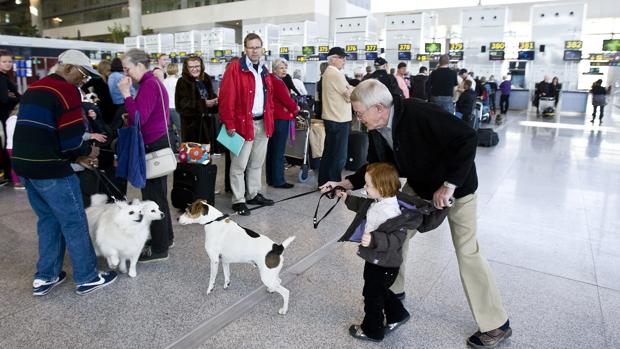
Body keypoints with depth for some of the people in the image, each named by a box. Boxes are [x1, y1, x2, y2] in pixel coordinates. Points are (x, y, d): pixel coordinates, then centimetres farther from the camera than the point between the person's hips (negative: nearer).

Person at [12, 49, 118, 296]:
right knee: (74, 223, 2)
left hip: (25, 165, 9)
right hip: (49, 169, -9)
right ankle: (87, 278, 13)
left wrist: (76, 157, 13)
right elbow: (71, 138, -19)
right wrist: (86, 152, 3)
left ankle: (45, 277, 25)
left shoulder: (34, 89, 17)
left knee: (48, 220, 19)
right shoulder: (66, 91, -12)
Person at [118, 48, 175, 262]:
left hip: (153, 147, -11)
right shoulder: (152, 82, 16)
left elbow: (139, 119, -22)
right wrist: (129, 118, 7)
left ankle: (159, 249, 6)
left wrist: (126, 94, -17)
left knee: (153, 197, -3)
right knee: (158, 194, 18)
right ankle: (165, 238, 31)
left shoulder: (149, 85, -16)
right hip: (158, 144, 11)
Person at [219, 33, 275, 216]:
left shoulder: (264, 71, 13)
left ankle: (253, 194, 29)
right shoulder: (235, 68, -9)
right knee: (239, 164, 0)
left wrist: (270, 118, 12)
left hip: (263, 123, 7)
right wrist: (229, 123, -17)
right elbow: (226, 98, -14)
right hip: (243, 123, -7)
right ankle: (239, 200, 10)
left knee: (257, 162, 16)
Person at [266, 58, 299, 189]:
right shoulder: (277, 82, -16)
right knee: (279, 152, -3)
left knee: (272, 150, 14)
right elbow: (286, 99, -14)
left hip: (274, 119, 10)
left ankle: (271, 179, 24)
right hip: (280, 120, -10)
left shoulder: (271, 80, 14)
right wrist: (296, 109, 4)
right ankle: (278, 181, 3)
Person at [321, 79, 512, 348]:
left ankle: (496, 325, 12)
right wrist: (347, 183, -13)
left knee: (466, 251, -5)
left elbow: (467, 138, -34)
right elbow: (376, 165, 2)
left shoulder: (419, 114, -34)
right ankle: (392, 290, 30)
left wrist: (449, 185, -35)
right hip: (418, 186, 7)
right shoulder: (376, 129, -10)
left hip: (456, 186, -7)